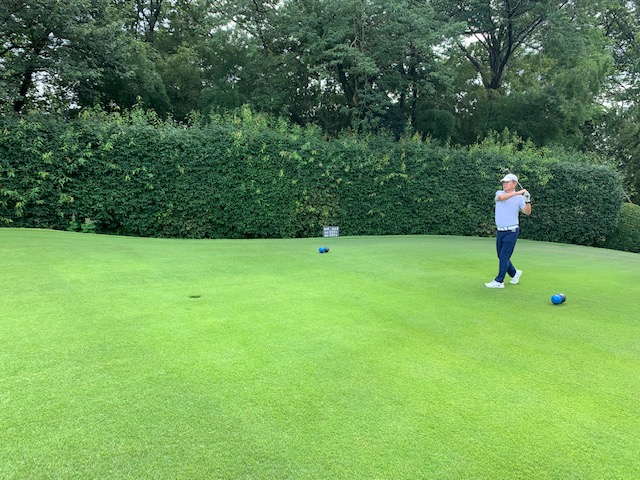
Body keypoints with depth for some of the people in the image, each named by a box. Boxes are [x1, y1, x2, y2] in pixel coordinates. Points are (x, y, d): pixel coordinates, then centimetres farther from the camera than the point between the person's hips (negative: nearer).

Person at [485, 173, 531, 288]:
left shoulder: (520, 197, -3)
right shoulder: (499, 193, 4)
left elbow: (527, 212, -12)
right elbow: (501, 197, -20)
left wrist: (528, 201, -28)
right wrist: (517, 192, -25)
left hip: (511, 231, -5)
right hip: (500, 231, 5)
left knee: (504, 256, -7)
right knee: (501, 256, 13)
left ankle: (499, 281, -2)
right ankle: (514, 273, 34)